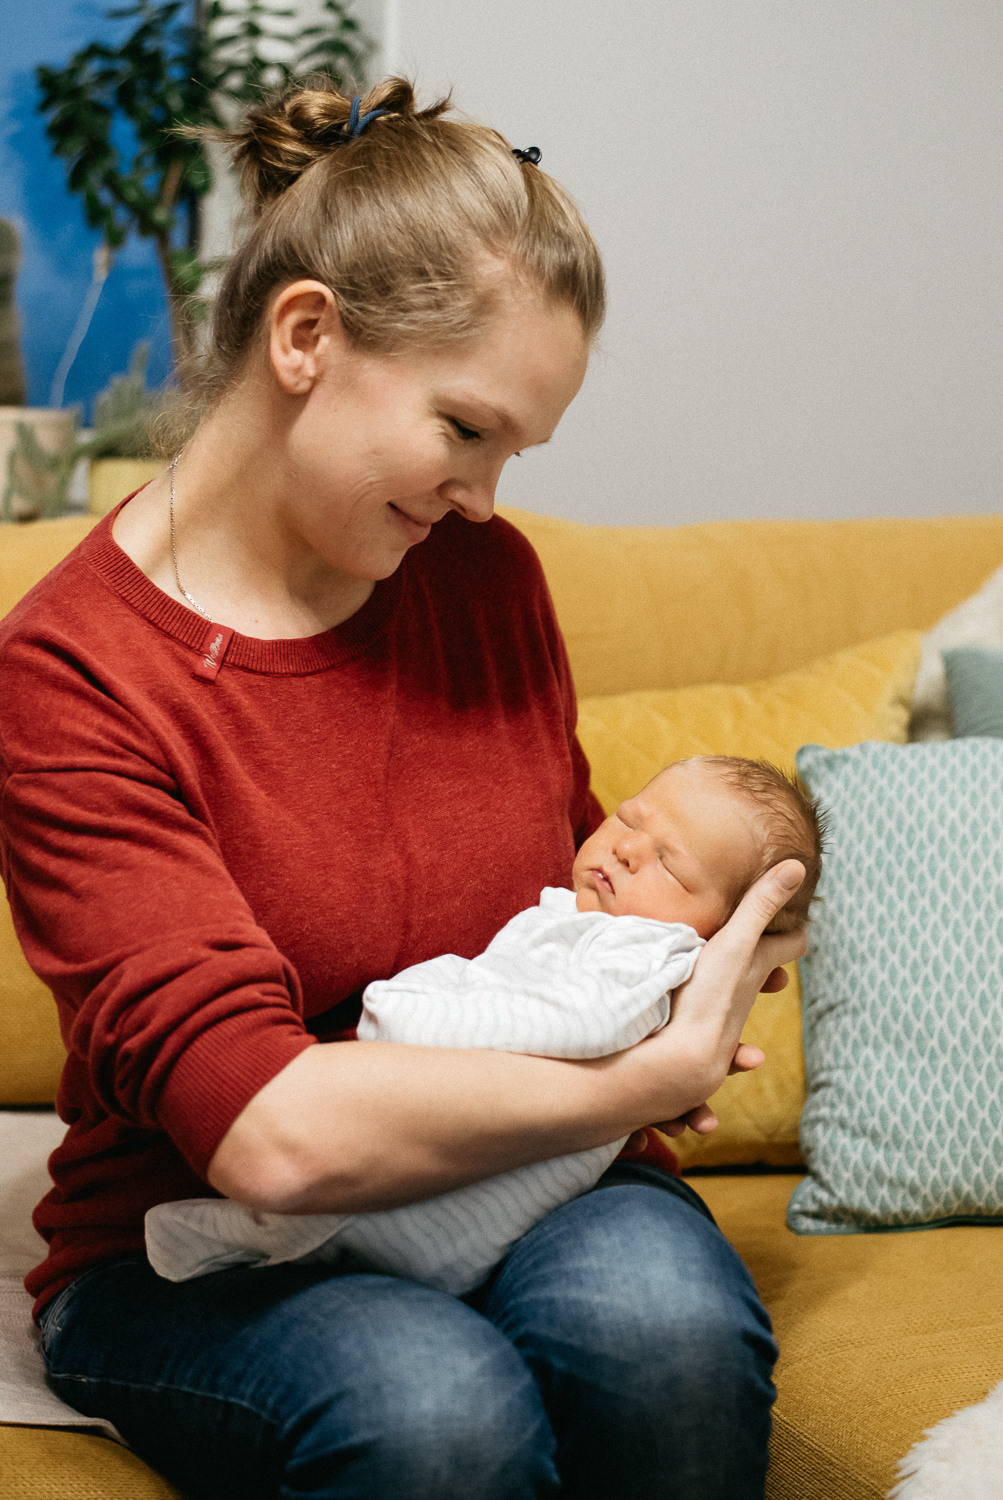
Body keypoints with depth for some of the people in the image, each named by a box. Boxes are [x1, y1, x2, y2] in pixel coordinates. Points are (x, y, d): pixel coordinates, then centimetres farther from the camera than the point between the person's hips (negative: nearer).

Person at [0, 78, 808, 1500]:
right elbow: (274, 1129, -24)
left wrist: (659, 1030, -1)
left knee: (666, 1321, -30)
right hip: (194, 1260, -4)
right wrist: (652, 1074, -18)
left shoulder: (489, 575, 4)